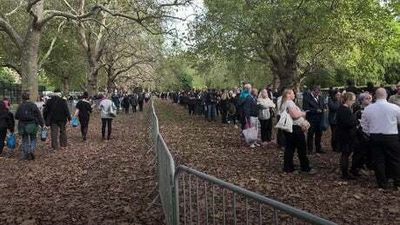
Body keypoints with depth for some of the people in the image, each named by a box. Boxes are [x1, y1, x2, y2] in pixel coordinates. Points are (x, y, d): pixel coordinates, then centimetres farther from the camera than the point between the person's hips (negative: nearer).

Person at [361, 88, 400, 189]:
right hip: (392, 137, -2)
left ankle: (382, 184, 18)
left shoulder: (368, 109, -3)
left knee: (378, 160, 10)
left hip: (375, 137, 2)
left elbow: (364, 125, 5)